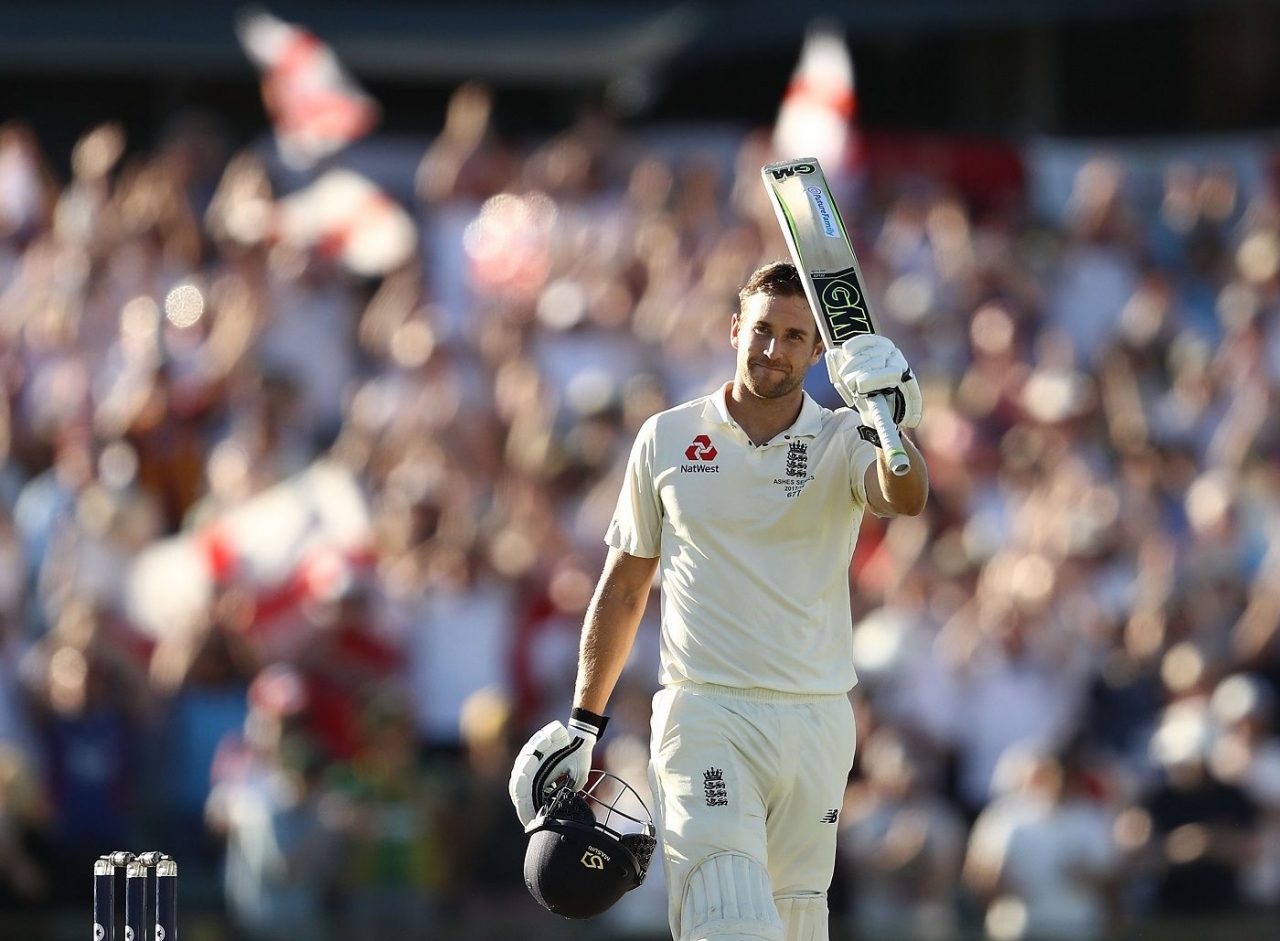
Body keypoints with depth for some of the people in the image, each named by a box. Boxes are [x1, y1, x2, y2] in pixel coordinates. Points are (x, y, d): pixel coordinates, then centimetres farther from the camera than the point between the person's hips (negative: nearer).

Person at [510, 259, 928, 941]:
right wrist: (583, 722, 13)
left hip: (817, 723, 1)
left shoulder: (842, 443, 4)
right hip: (704, 716, -1)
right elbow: (624, 586, 15)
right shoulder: (666, 440, 6)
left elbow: (907, 499, -19)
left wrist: (890, 428, -41)